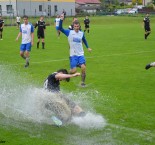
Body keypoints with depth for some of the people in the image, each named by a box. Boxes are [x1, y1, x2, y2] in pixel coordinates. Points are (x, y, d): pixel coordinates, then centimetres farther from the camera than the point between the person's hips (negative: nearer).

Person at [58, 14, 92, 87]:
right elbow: (60, 28, -15)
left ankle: (83, 82, 0)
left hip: (81, 54, 3)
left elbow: (84, 40, 26)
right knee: (73, 70, -9)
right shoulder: (69, 32, -4)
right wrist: (61, 20, -26)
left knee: (83, 67, -16)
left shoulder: (81, 33, 6)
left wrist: (88, 47, 22)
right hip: (73, 55, -3)